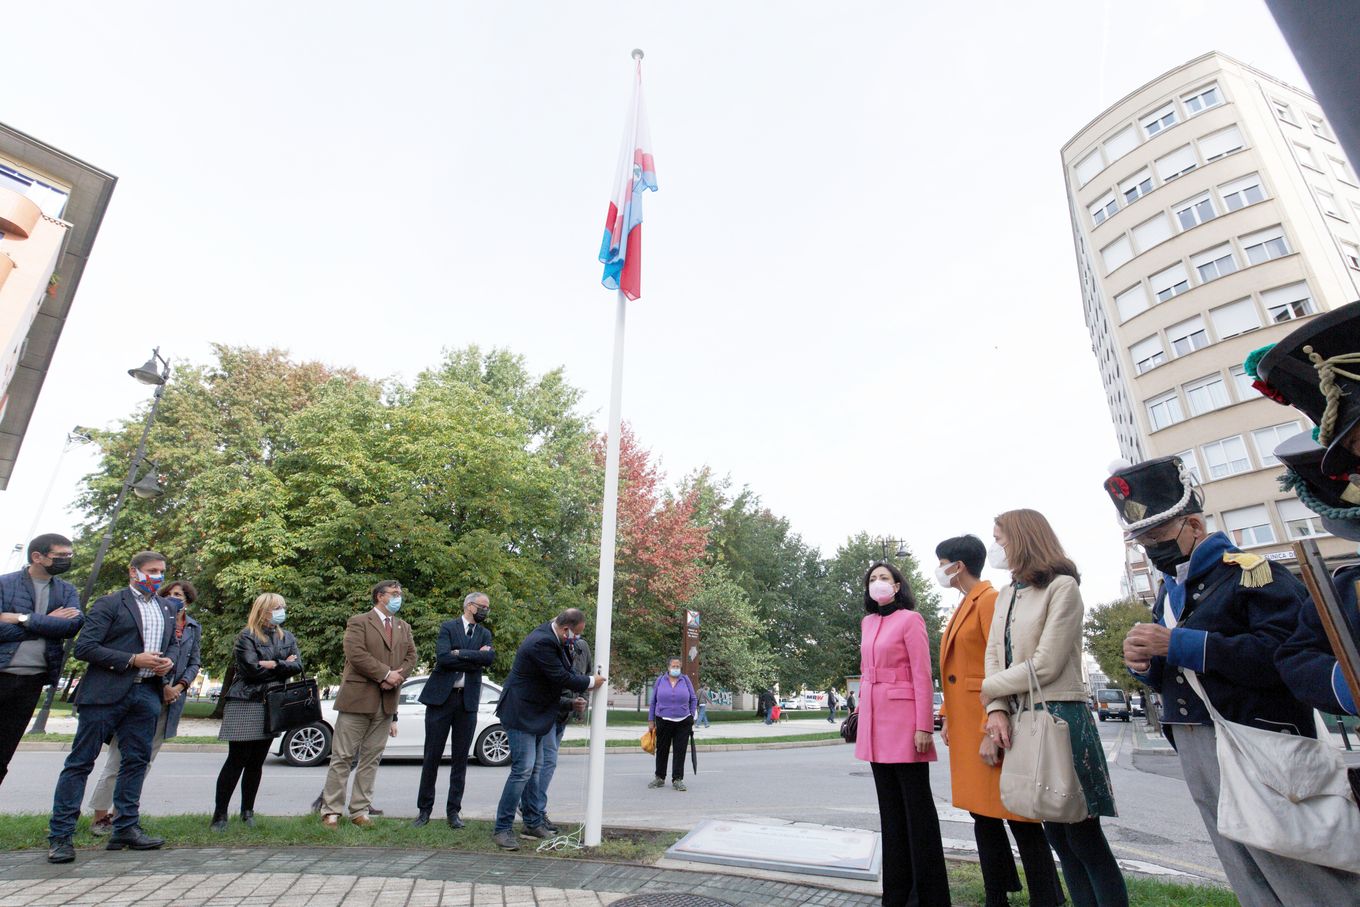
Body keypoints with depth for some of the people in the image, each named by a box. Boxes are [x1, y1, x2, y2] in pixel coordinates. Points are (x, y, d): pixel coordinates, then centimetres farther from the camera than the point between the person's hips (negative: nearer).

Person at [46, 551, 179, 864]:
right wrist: (132, 660, -15)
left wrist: (168, 664, 1)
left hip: (147, 694, 5)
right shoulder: (109, 603, -1)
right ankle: (60, 835, 10)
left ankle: (126, 828, 16)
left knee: (137, 760, 8)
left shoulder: (169, 607, 16)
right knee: (80, 762, 1)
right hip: (106, 692, -5)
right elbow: (83, 647, -8)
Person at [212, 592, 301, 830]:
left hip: (273, 706, 5)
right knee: (236, 761, -2)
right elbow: (253, 669, -16)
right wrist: (283, 664, -7)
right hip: (246, 704, -5)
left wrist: (272, 664, -14)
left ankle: (247, 812, 20)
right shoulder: (247, 637, -4)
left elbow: (297, 666, -1)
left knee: (256, 763, 10)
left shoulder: (287, 638, 12)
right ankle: (219, 814, 8)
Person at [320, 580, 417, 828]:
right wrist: (385, 673, -16)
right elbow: (356, 654, -14)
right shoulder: (358, 622, -1)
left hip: (387, 702, 5)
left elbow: (411, 656, 8)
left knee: (371, 758, 9)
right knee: (343, 757, 2)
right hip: (358, 698, -5)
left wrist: (397, 677, -10)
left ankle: (360, 810, 17)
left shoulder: (404, 627, 16)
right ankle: (331, 811, 11)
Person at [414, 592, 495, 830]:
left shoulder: (484, 634, 11)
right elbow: (442, 658, -15)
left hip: (468, 700, 3)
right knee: (432, 756, 5)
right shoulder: (447, 627, 1)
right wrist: (474, 657, -12)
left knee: (460, 758, 7)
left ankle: (453, 811, 18)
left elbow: (489, 658, -8)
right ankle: (424, 809, 19)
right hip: (441, 696, -3)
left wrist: (460, 654, -14)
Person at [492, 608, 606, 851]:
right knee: (523, 770, -8)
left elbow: (564, 670, 14)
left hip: (534, 713, 10)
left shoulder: (551, 637, 3)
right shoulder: (542, 642, -28)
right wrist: (591, 682, -12)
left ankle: (533, 823, 26)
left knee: (534, 768, 15)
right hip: (520, 714, -10)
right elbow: (561, 677, -25)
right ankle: (502, 828, 4)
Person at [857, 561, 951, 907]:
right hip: (875, 721, 7)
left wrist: (924, 727, -15)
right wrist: (863, 716, 15)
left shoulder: (910, 619, -7)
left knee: (917, 806, 2)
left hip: (903, 719, -7)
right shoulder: (867, 622, 12)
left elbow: (922, 676, -11)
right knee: (890, 806, 14)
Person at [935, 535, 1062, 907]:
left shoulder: (989, 600, -13)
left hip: (989, 725, -10)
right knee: (982, 814, 16)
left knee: (1019, 817, 0)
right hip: (965, 725, 10)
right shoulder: (962, 607, 15)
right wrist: (947, 718, 13)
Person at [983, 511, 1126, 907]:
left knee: (1084, 838, 0)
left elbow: (1045, 665, -17)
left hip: (1060, 718, -7)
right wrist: (997, 710, -10)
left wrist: (990, 689, -7)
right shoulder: (1004, 595, 12)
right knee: (1057, 837, 14)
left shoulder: (1062, 586, -10)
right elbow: (994, 656, 5)